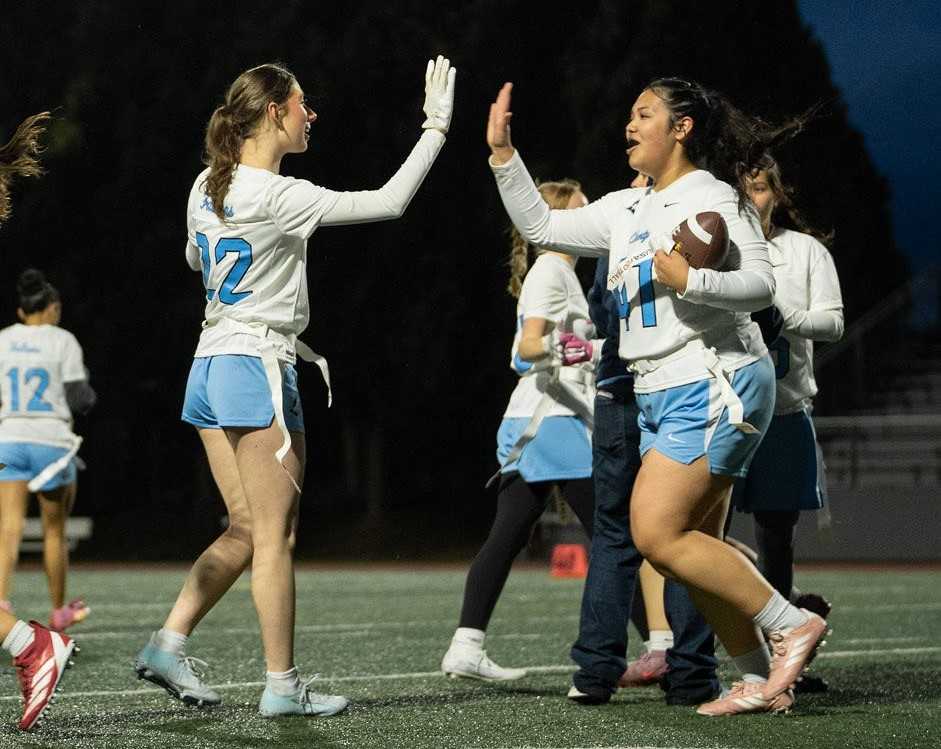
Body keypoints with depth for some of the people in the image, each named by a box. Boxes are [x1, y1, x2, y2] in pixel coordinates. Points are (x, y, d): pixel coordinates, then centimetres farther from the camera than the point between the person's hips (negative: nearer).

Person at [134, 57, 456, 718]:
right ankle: (282, 685, 0)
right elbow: (389, 202, -15)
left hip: (212, 363, 8)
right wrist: (436, 128, -8)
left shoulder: (208, 187, 8)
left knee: (246, 528, 12)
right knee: (275, 536, -3)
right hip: (260, 365, -8)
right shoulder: (280, 197, -17)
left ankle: (169, 644, 6)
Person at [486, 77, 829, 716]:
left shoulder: (711, 197, -8)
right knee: (696, 546, 5)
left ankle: (792, 625, -8)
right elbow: (541, 226, 19)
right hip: (662, 397, 9)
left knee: (656, 532, -16)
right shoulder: (626, 209, 16)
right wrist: (503, 152, 11)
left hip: (714, 387, -9)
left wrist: (690, 280, -29)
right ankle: (763, 681, 10)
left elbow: (761, 283, -15)